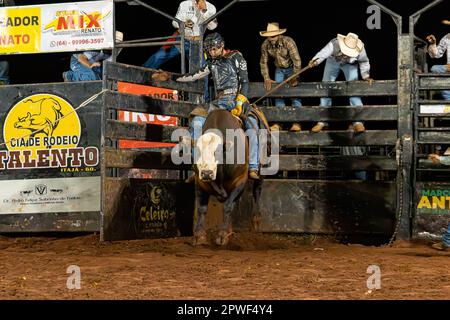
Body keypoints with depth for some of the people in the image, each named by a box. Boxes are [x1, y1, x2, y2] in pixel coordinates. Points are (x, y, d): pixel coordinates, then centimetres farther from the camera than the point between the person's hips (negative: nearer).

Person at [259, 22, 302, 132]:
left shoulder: (288, 42, -31)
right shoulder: (265, 45, -18)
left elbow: (297, 60, -29)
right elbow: (263, 62, -6)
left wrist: (295, 77, -30)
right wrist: (267, 79, -12)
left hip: (292, 68, -4)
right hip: (279, 69, 4)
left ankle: (297, 122, -9)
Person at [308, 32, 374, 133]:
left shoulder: (359, 49, -31)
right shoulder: (334, 44, -38)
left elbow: (364, 62, -11)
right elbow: (323, 53, -52)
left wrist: (366, 76, -17)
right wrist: (315, 61, -71)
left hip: (350, 64, 0)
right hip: (333, 61, 0)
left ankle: (358, 122, -12)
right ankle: (322, 121, 10)